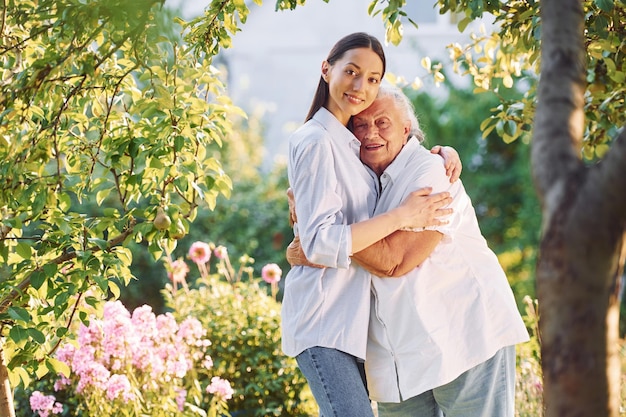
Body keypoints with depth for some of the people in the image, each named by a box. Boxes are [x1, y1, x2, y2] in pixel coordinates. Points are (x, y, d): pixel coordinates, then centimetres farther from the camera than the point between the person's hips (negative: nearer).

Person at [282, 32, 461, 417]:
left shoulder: (348, 142, 14)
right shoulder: (317, 142, -13)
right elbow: (320, 243, -20)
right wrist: (403, 216, -20)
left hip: (348, 316, 9)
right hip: (323, 318, -9)